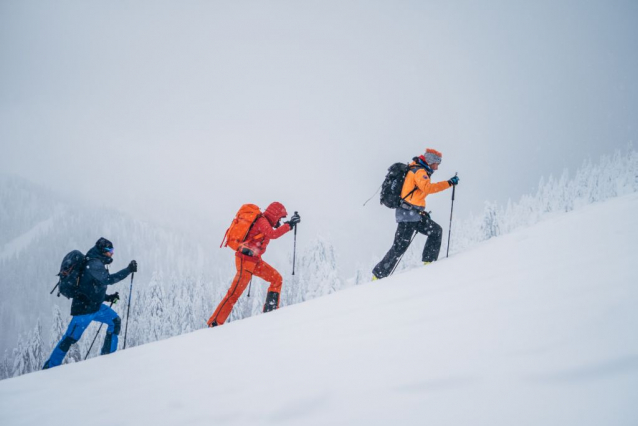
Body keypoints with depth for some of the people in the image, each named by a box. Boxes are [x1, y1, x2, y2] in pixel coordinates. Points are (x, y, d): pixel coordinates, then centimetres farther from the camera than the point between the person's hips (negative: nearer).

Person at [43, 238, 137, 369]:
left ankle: (107, 354, 7)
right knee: (70, 338, -4)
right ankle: (49, 367, 5)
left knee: (115, 321, 4)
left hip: (95, 306, 10)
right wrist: (128, 270, -28)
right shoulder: (94, 264, -17)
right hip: (83, 308, -10)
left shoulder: (96, 264, 14)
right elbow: (108, 279, -30)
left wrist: (108, 297, 12)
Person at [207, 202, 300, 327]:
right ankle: (214, 323, -6)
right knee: (235, 293, -9)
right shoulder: (262, 221, -12)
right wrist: (289, 225, -25)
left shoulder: (264, 222, 15)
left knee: (277, 279, 6)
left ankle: (270, 310, 7)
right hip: (245, 260, -10)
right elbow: (272, 234, -31)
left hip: (255, 260, 10)